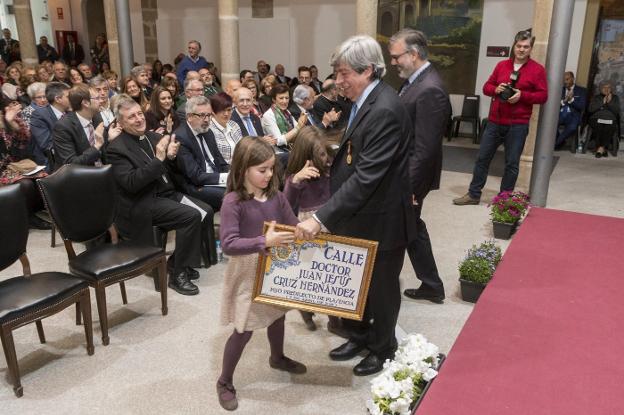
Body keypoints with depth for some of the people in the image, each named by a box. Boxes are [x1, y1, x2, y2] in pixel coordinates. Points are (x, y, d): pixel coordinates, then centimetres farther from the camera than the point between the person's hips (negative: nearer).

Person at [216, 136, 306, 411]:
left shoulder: (276, 196, -4)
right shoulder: (233, 202, -22)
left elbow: (294, 228, 1)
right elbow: (228, 244, -29)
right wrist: (265, 241, -38)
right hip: (248, 273, -6)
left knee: (277, 315, 24)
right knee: (244, 329, 3)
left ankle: (277, 358, 53)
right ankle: (224, 382, 25)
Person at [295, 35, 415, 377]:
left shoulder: (384, 111, -26)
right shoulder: (366, 101, 3)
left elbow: (366, 177, -31)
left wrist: (321, 218, -33)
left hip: (382, 219, -8)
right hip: (359, 214, 8)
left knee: (381, 287, 13)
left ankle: (383, 349, 36)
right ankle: (359, 336, 43)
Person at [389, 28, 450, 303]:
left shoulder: (429, 90, -23)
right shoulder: (415, 81, 7)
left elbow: (425, 149, -25)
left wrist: (407, 188, -22)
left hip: (411, 177, -9)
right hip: (403, 173, 9)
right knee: (410, 228, 18)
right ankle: (431, 286, 32)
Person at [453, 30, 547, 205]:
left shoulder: (537, 70, -1)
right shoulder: (502, 65, 10)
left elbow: (543, 95, -4)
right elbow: (486, 87, 13)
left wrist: (522, 95, -18)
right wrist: (496, 89, -9)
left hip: (518, 124, -3)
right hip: (495, 121, 4)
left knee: (511, 163, 3)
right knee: (482, 157, 7)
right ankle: (474, 194, 17)